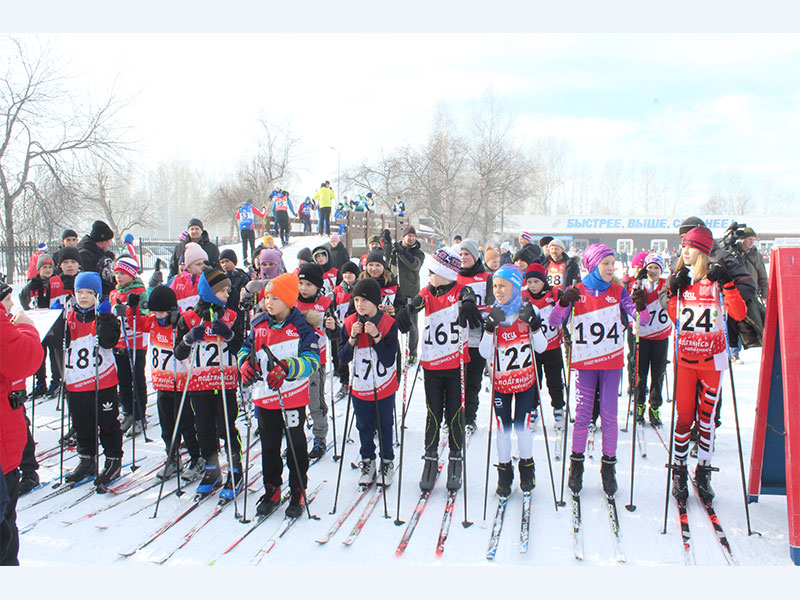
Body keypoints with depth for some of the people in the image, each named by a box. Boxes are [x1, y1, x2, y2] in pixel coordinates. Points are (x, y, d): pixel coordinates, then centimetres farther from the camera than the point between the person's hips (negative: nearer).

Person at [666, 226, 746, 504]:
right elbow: (674, 318, 7)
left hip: (712, 359, -1)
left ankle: (703, 472, 20)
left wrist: (727, 283, -23)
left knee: (706, 417, 7)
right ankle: (679, 471, 15)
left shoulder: (716, 277, -4)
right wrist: (673, 292, -5)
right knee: (684, 416, 2)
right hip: (685, 358, 2)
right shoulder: (680, 278, 6)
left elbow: (739, 314, -14)